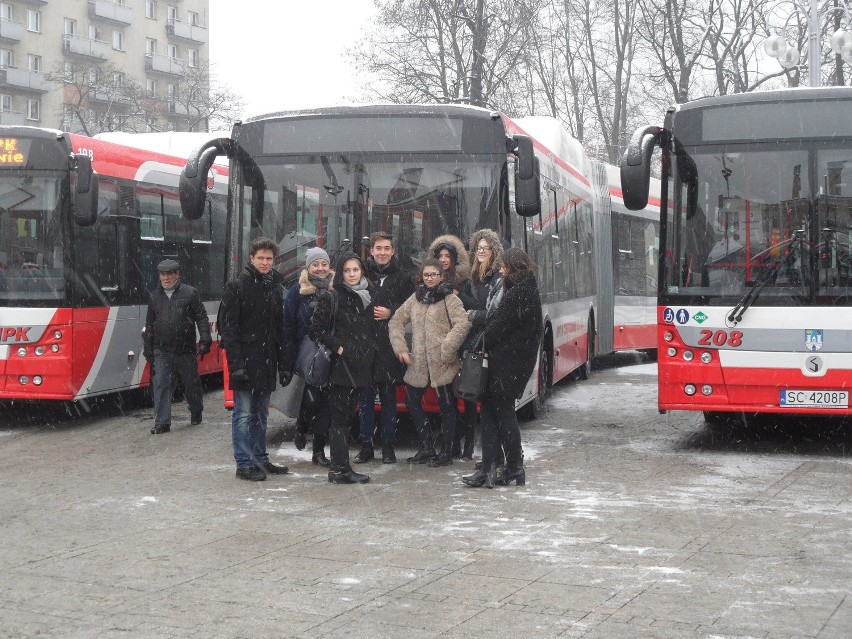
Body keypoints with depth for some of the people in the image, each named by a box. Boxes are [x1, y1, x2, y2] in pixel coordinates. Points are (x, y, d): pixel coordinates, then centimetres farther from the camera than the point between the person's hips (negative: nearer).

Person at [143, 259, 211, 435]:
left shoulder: (189, 293, 0)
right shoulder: (155, 296, 11)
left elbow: (202, 318, -1)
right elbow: (149, 325, 17)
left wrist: (204, 340, -11)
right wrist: (148, 349, 14)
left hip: (185, 350, -2)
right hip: (162, 350, 2)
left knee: (191, 382, 10)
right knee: (161, 384, -7)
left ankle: (196, 412, 34)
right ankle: (162, 422, -5)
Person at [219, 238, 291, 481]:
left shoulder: (276, 288, 13)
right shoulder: (237, 286, -6)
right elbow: (228, 328, -11)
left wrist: (284, 365, 11)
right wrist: (236, 363, -18)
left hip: (266, 364, 6)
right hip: (246, 362, -6)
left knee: (261, 415, 14)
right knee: (244, 414, -3)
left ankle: (260, 459, 22)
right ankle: (244, 464, 2)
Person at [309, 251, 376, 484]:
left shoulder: (367, 298, 17)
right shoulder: (331, 298, -2)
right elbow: (316, 329, -7)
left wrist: (370, 350, 11)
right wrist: (338, 347, -13)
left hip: (361, 366, 6)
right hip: (340, 366, -6)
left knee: (346, 416, 10)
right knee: (339, 417, -6)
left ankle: (338, 466, 14)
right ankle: (341, 469, -6)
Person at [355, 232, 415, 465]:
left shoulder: (402, 278, 7)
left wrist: (391, 313, -8)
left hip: (390, 347, 0)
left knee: (389, 397, 6)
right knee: (365, 396, 3)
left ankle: (388, 445, 14)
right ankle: (366, 445, 11)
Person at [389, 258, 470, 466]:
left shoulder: (450, 299, -4)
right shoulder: (415, 298, 13)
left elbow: (462, 325, -15)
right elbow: (397, 320, 12)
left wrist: (445, 351, -19)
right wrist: (400, 348, 0)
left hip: (442, 364, -6)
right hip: (418, 363, 6)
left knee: (446, 406, 1)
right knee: (412, 402, 11)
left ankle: (446, 452, 10)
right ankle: (426, 447, 22)